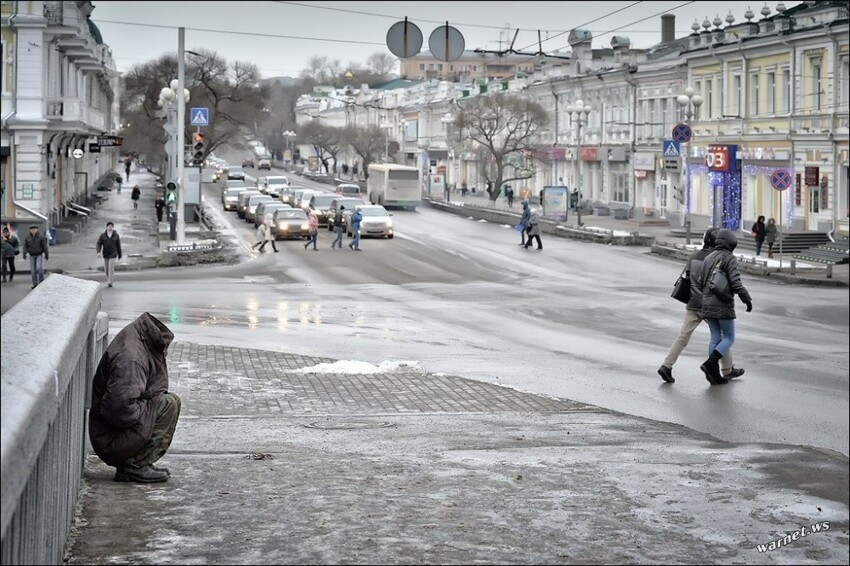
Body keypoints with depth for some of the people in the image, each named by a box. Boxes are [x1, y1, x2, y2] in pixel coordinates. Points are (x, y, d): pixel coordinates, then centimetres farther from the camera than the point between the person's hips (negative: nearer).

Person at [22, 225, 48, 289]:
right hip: (32, 256, 3)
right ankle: (35, 284, 7)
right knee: (33, 270, 0)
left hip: (39, 255, -3)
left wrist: (47, 255, -9)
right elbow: (25, 247, -4)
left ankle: (41, 281, 1)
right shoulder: (27, 238, -1)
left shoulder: (41, 237, -8)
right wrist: (24, 254, -18)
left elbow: (45, 246, -7)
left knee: (39, 268, -17)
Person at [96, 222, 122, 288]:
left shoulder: (116, 235, -4)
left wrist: (120, 255, 6)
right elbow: (99, 244, -6)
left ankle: (109, 282, -16)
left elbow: (118, 245, 2)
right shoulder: (103, 235, -1)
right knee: (106, 268, 9)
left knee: (111, 267, -15)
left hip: (113, 254, -3)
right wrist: (98, 252, -24)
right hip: (105, 254, 3)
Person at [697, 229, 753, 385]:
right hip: (723, 305, -6)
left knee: (715, 337, 11)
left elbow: (700, 282, 10)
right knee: (729, 338, 4)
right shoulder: (730, 259, -8)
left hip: (707, 304, 6)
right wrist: (747, 299, -11)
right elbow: (735, 282, -18)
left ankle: (714, 374, 6)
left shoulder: (708, 258, 11)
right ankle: (710, 363, -15)